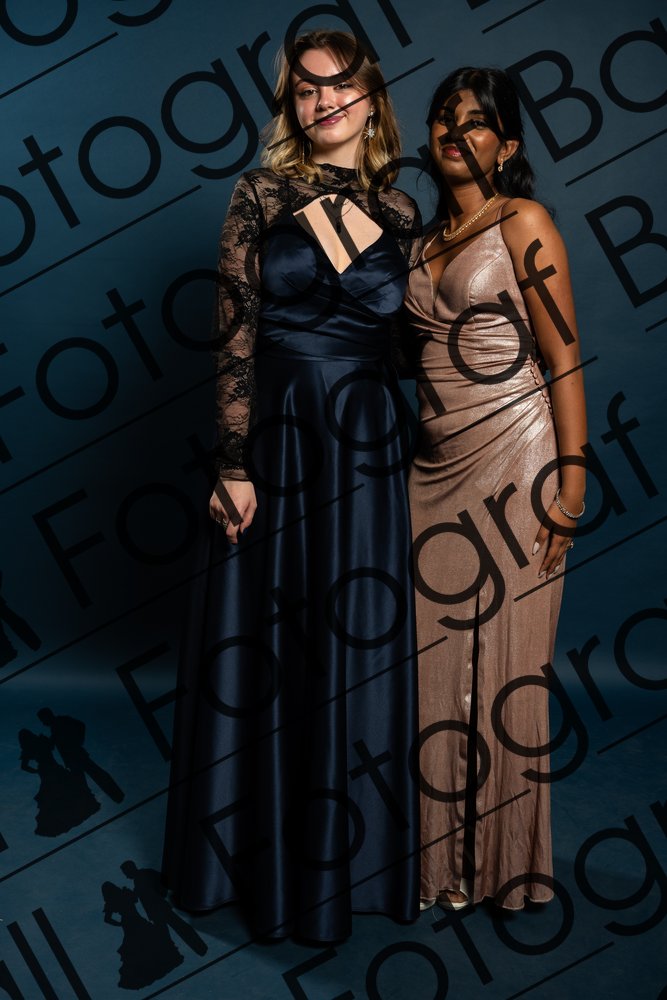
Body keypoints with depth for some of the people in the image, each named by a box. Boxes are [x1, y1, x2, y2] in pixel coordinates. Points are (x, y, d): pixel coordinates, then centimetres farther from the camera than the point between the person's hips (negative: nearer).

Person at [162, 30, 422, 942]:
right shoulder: (262, 197, 0)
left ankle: (347, 852, 28)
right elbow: (235, 337, -5)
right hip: (274, 433, -2)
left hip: (366, 442, 2)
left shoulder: (399, 213, 8)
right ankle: (263, 851, 26)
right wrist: (235, 464, -11)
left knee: (358, 644, 8)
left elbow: (401, 339, 12)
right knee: (267, 640, 6)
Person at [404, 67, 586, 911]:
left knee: (506, 660, 2)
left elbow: (563, 359, -7)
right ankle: (442, 852, 22)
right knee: (434, 655, 6)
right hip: (435, 468, 6)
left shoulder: (523, 224, -3)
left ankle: (503, 858, 19)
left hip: (512, 461, -5)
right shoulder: (425, 236, 15)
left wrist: (570, 480, -13)